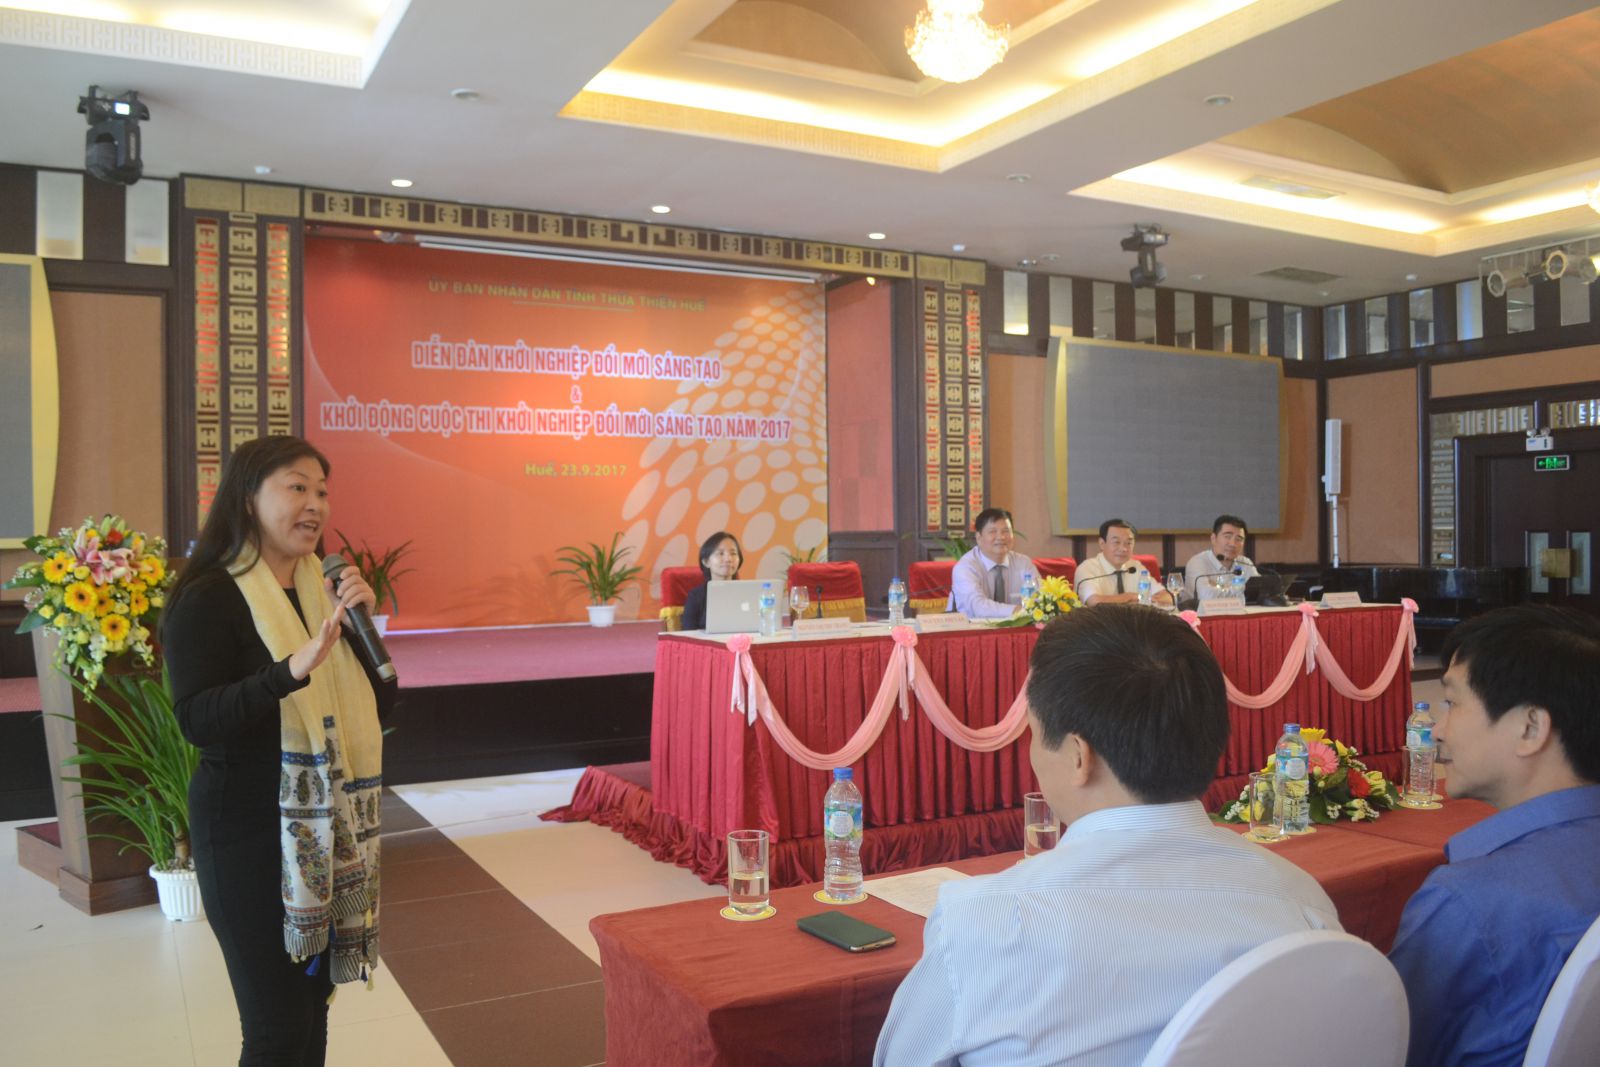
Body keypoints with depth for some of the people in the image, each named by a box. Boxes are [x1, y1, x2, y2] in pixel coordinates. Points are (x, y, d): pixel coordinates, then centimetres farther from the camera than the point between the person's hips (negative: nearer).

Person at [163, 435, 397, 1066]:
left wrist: (362, 625, -8)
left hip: (331, 830, 6)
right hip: (251, 834, -6)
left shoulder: (324, 591, 8)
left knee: (312, 1008, 15)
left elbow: (380, 705, 7)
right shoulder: (209, 598, -11)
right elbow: (197, 720, -23)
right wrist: (294, 668, -36)